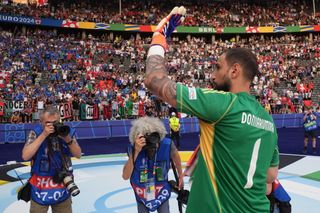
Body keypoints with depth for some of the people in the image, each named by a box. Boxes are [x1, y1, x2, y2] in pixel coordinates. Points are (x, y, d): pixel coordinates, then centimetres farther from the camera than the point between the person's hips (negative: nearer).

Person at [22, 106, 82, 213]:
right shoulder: (35, 133, -10)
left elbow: (78, 155, -4)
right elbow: (25, 156, -22)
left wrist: (68, 140, -22)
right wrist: (44, 135, -26)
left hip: (62, 185, 2)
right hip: (40, 187, -2)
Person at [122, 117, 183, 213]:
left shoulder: (167, 144, -29)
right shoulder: (134, 148, -30)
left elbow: (175, 155, -4)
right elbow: (125, 176, -37)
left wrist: (180, 176, 9)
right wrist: (135, 152, -48)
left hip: (161, 191, 0)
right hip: (142, 193, 0)